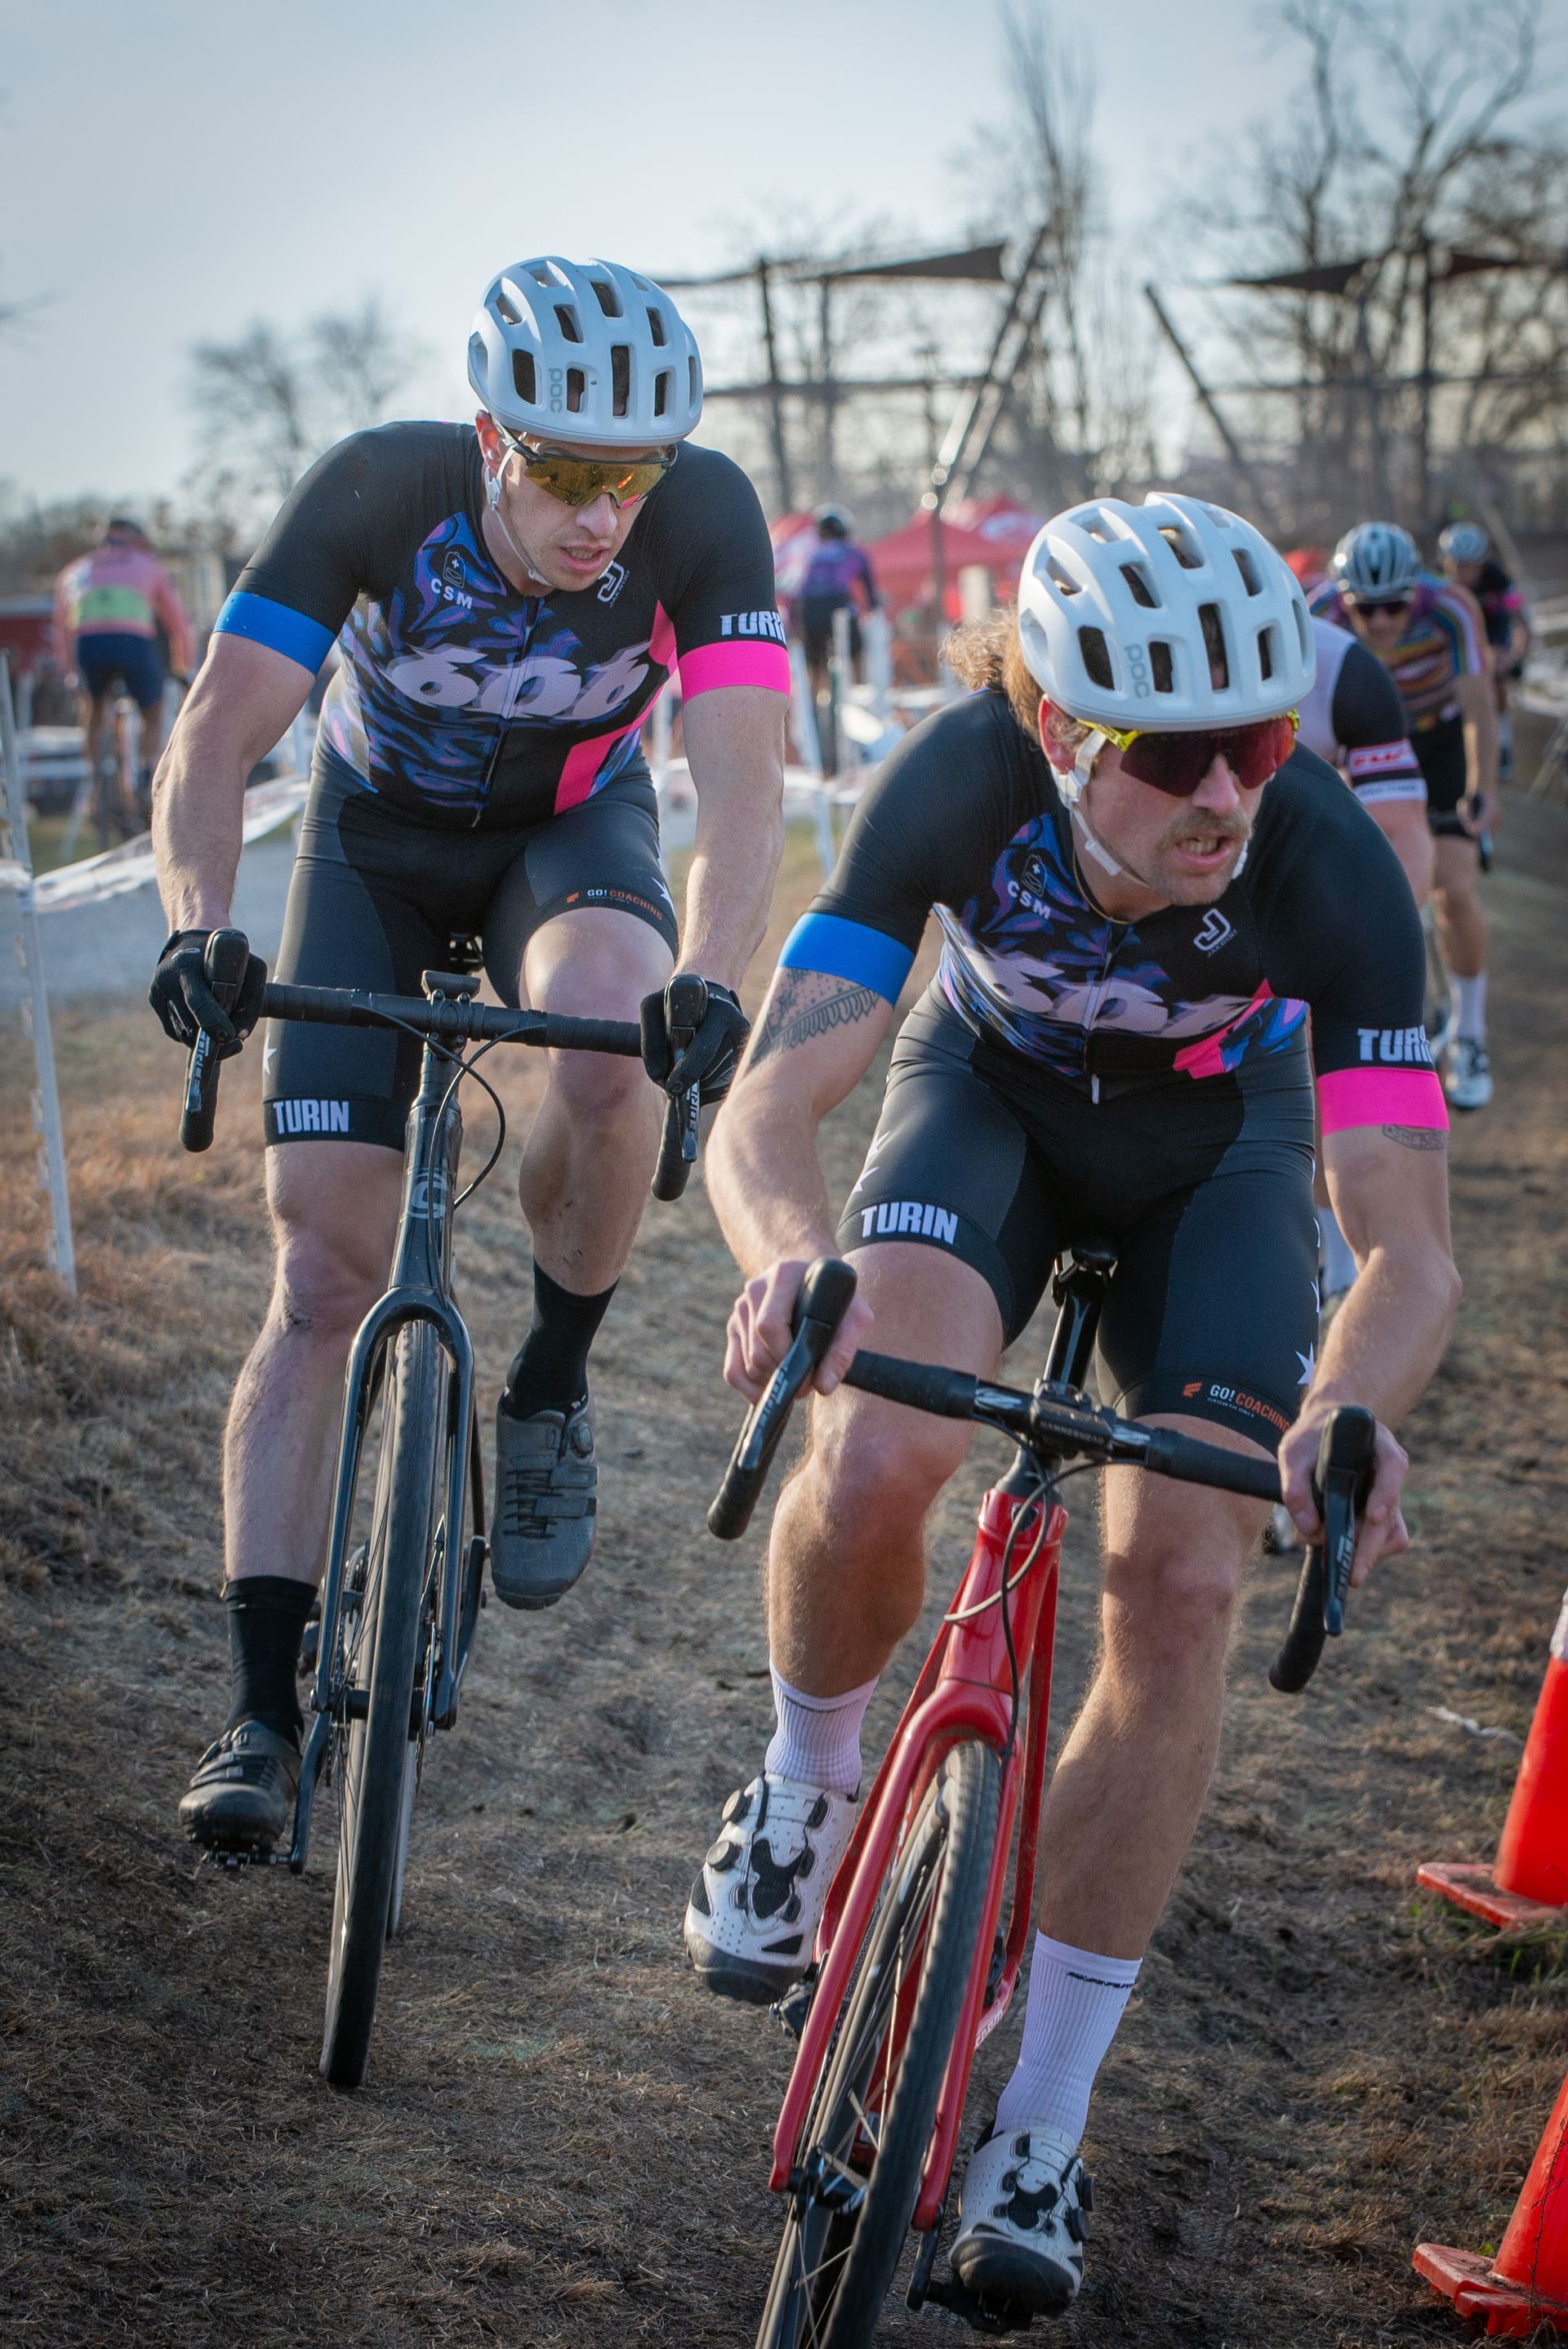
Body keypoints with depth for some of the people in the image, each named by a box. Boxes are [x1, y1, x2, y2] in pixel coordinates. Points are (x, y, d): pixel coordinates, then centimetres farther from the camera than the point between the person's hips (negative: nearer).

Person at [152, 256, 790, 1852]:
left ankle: (550, 1390, -10)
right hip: (380, 833, 0)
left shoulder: (703, 517, -28)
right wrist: (196, 933, -46)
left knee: (613, 1034, -37)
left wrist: (711, 982, -52)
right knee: (324, 1273, -9)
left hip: (572, 830, 0)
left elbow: (742, 783, -34)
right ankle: (262, 1708, -4)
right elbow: (211, 748, -28)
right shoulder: (376, 491, -29)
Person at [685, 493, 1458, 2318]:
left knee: (1181, 1586, -14)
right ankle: (808, 1787, 7)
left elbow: (1409, 1242, -35)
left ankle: (1039, 2127, 0)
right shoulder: (962, 782, -35)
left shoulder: (1330, 863, -36)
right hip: (994, 1086, 0)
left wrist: (1347, 1408, -57)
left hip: (1216, 1141, 0)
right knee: (876, 1460, -29)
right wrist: (791, 1257, -60)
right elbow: (763, 1113, -37)